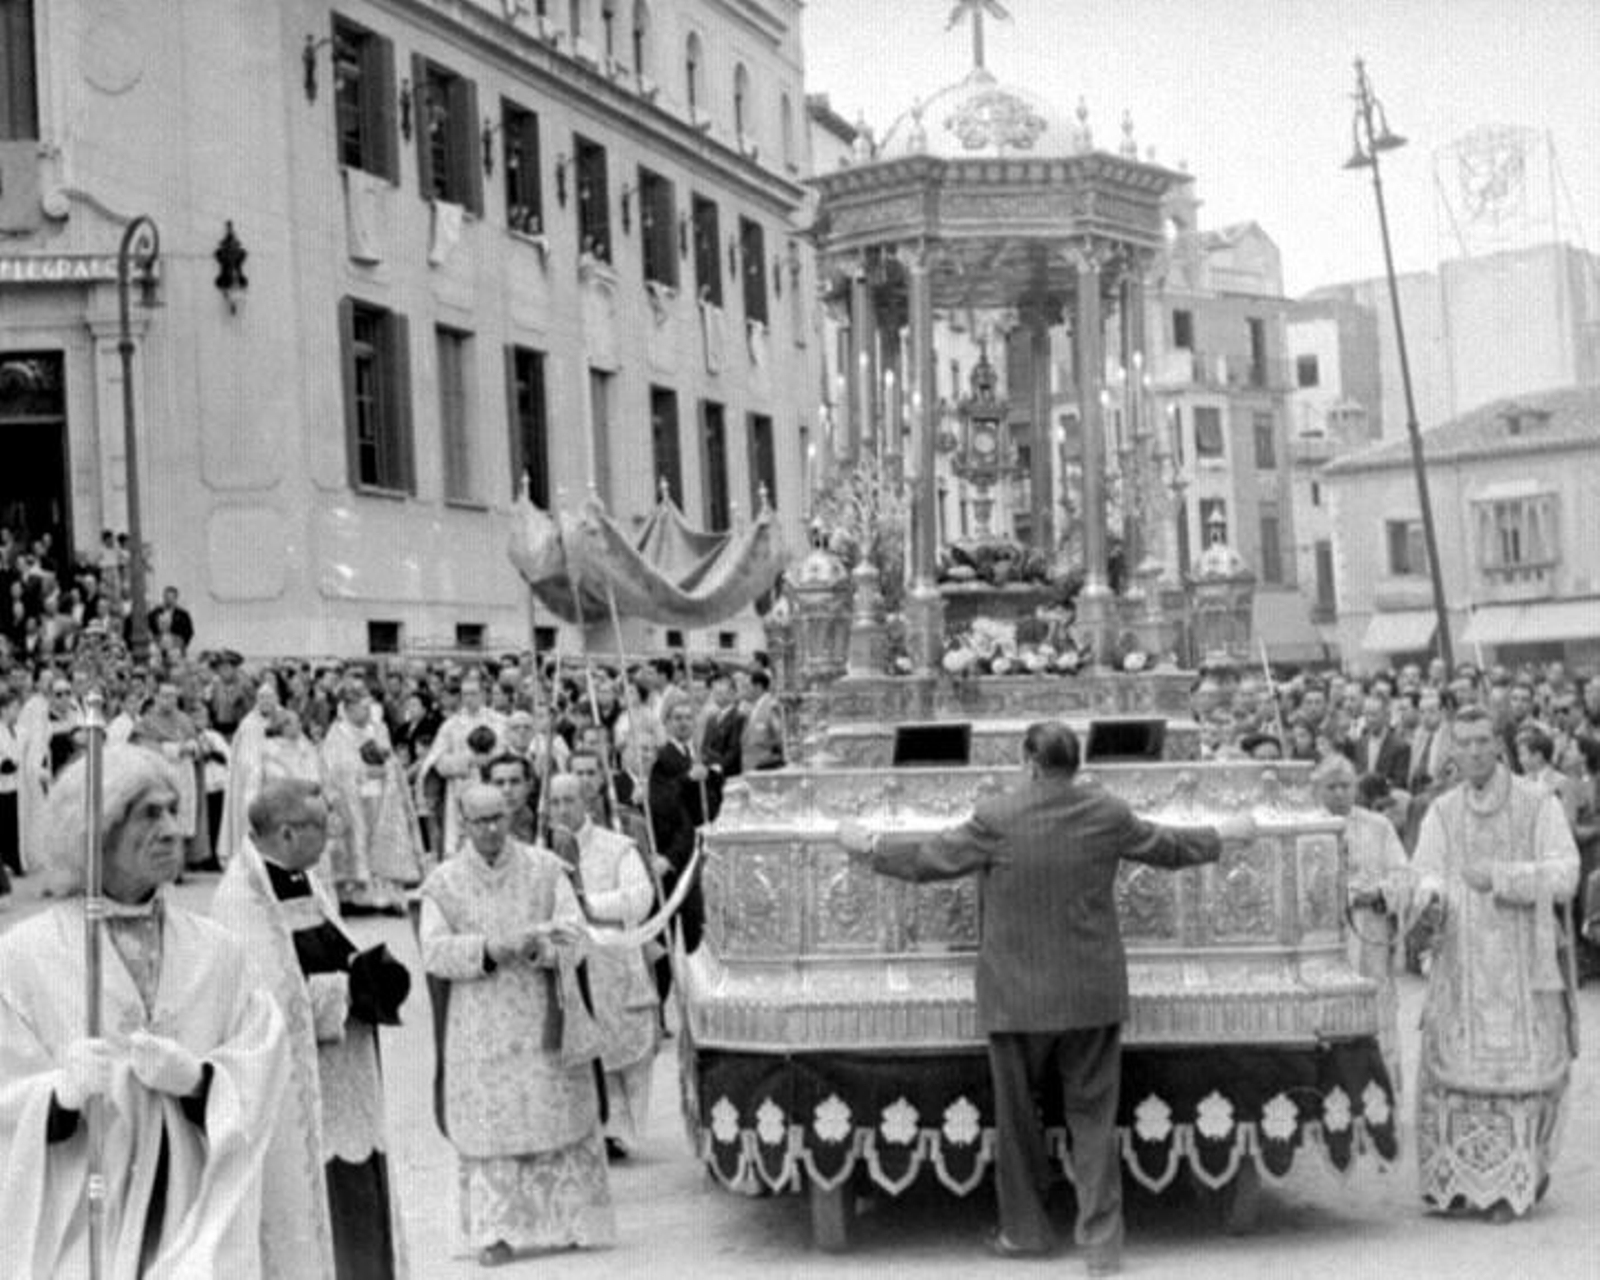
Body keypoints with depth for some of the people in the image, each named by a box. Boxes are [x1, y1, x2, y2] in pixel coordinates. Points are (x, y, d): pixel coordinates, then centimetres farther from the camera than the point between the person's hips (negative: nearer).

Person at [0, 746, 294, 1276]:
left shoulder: (217, 950, 9)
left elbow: (260, 1083, 2)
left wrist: (196, 1078, -16)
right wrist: (63, 1092, -23)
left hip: (198, 1228, 2)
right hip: (74, 1233, -2)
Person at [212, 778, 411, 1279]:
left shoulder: (309, 883, 9)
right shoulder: (243, 900, -18)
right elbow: (275, 999, -23)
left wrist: (365, 971, -6)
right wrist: (351, 986, -15)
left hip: (343, 1082, 9)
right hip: (293, 1089, -9)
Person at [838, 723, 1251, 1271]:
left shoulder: (996, 819, -14)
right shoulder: (1109, 815, -4)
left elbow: (929, 860, -5)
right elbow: (1169, 848, 12)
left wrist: (869, 845, 12)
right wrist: (1222, 834, 31)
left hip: (1019, 995, -2)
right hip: (1093, 996, 3)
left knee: (1017, 1115, 13)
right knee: (1093, 1117, 9)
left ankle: (1026, 1230, 24)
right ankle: (1101, 1241, 8)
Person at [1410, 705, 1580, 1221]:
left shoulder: (1539, 805, -1)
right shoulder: (1442, 814, 9)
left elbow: (1564, 877, -8)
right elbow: (1426, 873, 0)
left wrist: (1499, 876, -20)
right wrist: (1430, 896, -23)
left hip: (1523, 961, -2)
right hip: (1461, 962, 2)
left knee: (1519, 1071, -2)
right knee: (1452, 1070, -3)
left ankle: (1515, 1185, 9)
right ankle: (1459, 1180, 9)